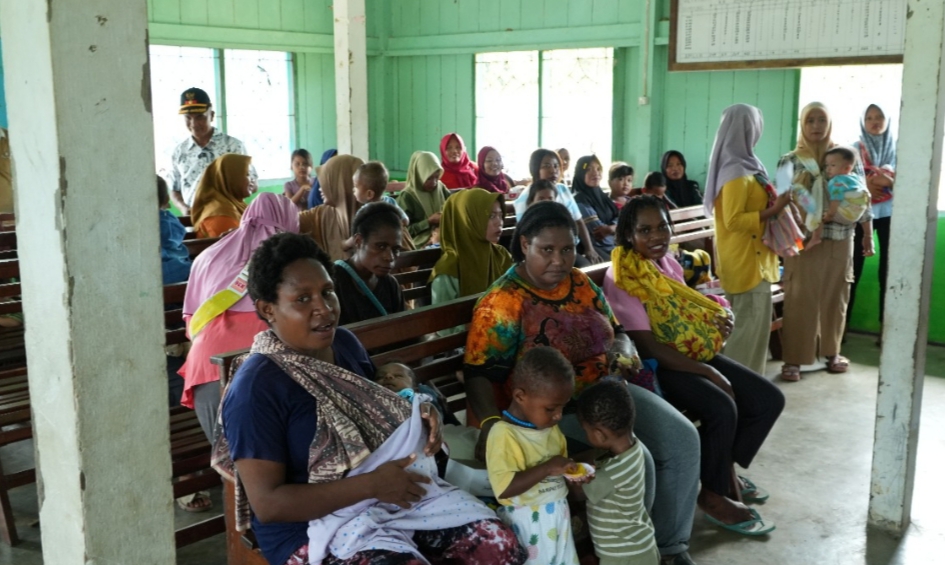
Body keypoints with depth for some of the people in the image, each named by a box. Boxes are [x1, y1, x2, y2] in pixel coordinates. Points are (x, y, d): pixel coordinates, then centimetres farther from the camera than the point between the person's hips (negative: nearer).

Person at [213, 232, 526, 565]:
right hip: (315, 525, -6)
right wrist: (371, 485, -22)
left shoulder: (345, 343, 5)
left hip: (397, 493, 7)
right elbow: (267, 503, -19)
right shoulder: (257, 388, -17)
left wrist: (417, 421, -2)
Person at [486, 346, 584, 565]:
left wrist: (572, 471, -3)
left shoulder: (549, 426, 3)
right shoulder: (504, 434, -20)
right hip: (528, 522, -7)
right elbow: (504, 488, -27)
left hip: (558, 513, 7)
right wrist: (547, 468, -28)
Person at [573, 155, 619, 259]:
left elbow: (619, 217, 5)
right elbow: (598, 229, -14)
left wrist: (612, 228, -16)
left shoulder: (601, 195, 15)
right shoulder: (579, 200, -8)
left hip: (614, 246, 7)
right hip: (596, 248, -7)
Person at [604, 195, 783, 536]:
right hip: (656, 366, -8)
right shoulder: (620, 278, -18)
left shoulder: (668, 263, 7)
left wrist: (722, 317, -7)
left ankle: (726, 468, 18)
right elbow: (648, 346, -22)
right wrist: (708, 371, -22)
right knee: (722, 408, -30)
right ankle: (713, 495, -8)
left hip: (693, 353, 9)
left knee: (769, 400, 0)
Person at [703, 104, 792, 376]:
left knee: (751, 325, 16)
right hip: (746, 261, -10)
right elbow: (733, 221, -24)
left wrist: (771, 202, 11)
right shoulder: (736, 173, -20)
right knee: (750, 327, -3)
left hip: (750, 259, 10)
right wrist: (774, 209, -22)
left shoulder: (740, 166, 11)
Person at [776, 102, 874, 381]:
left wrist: (868, 235, 9)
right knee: (799, 300, -2)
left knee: (835, 298, 11)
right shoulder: (790, 162, -1)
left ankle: (832, 353, 26)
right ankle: (793, 359, 5)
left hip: (840, 241, 3)